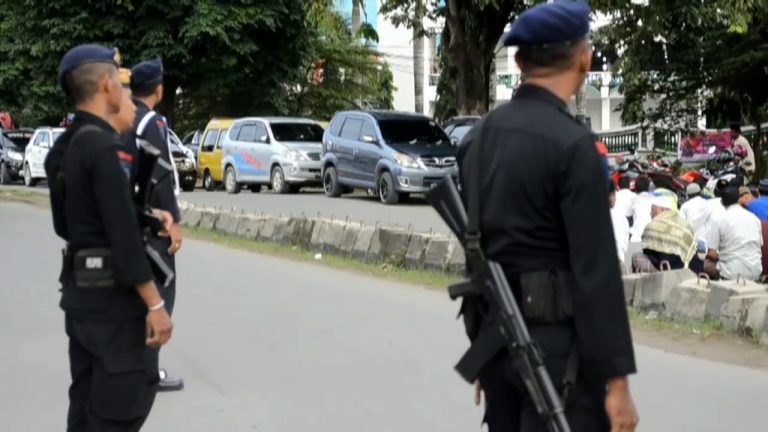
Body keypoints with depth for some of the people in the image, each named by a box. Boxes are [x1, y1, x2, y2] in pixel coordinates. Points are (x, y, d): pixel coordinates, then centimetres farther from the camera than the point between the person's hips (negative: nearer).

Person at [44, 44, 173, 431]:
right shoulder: (102, 146, -19)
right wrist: (155, 304, -21)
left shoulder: (63, 148, 10)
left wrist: (142, 215, 17)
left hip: (79, 288, 9)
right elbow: (123, 234, -23)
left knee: (87, 401, 16)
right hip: (111, 294, -9)